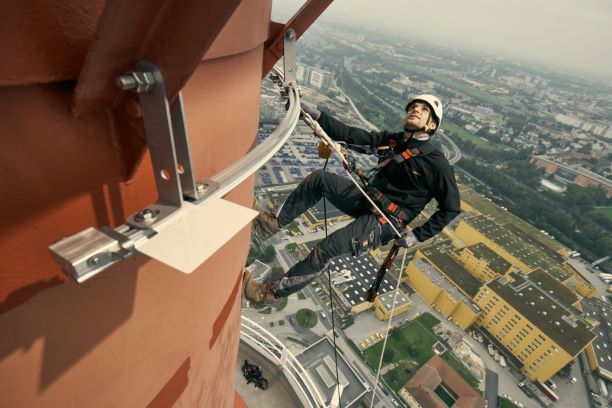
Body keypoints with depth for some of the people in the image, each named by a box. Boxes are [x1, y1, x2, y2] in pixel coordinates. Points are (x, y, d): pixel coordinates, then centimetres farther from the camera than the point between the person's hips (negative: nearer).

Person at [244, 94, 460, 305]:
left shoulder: (437, 163, -13)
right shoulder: (392, 139, 3)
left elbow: (451, 208, -6)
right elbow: (351, 134, -4)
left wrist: (418, 235, -11)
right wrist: (316, 115, -14)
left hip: (385, 221, -6)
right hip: (366, 199, 7)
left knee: (328, 247, -22)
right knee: (319, 178, -10)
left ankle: (274, 290, -6)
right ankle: (275, 222, -2)